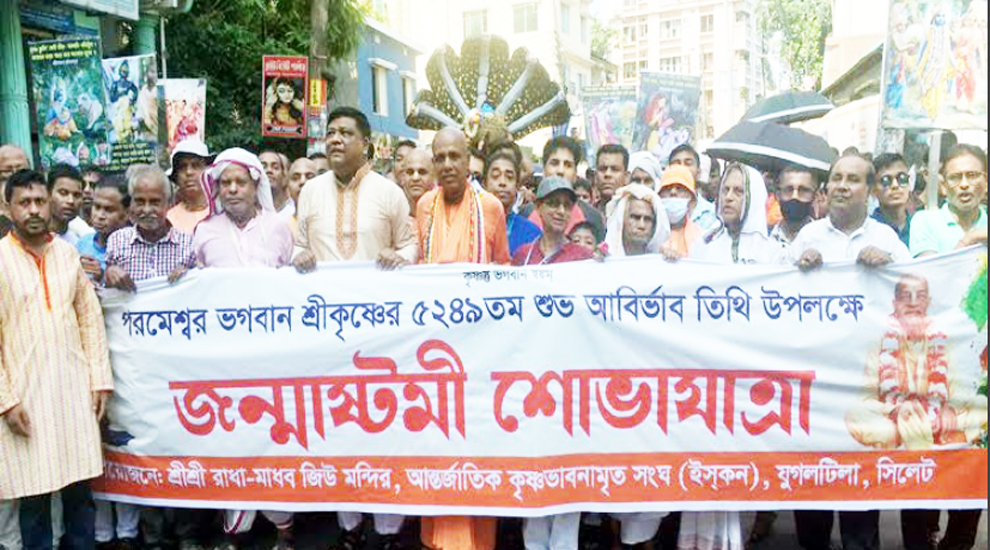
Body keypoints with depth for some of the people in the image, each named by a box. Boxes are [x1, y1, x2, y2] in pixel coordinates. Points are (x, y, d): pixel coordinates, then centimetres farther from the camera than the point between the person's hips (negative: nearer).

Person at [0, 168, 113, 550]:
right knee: (34, 495, 3)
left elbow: (91, 318, 9)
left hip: (74, 388, 3)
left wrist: (100, 379, 4)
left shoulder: (68, 253, 8)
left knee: (80, 488, 8)